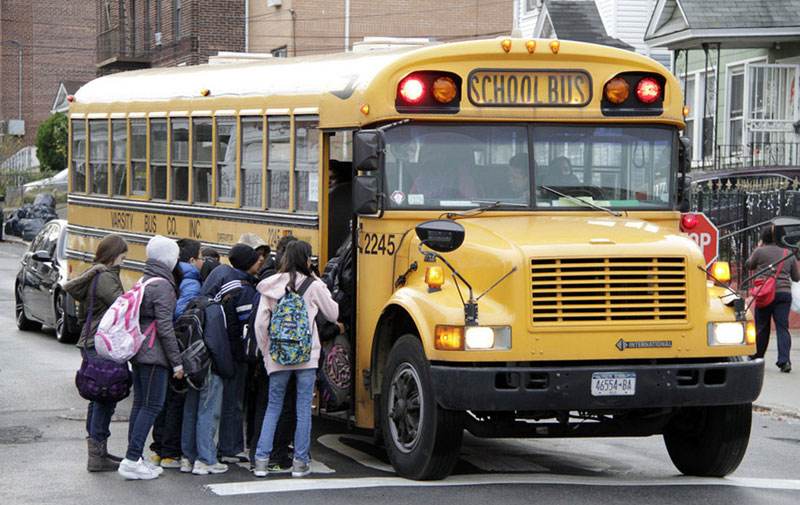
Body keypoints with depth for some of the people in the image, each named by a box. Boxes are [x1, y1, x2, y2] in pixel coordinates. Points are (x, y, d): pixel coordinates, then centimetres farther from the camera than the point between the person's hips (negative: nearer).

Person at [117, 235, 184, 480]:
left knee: (140, 403, 13)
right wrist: (177, 362, -13)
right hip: (154, 354, -9)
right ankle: (132, 460, -8)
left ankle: (134, 458, 17)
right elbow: (164, 327, -17)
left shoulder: (143, 281, 12)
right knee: (152, 405, -5)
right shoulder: (162, 286, -15)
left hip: (138, 352, 9)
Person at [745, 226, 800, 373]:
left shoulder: (760, 252, -1)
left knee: (762, 327, 10)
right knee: (782, 327, -2)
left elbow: (749, 266, 17)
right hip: (784, 293, 2)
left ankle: (756, 358, 23)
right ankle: (784, 360, -16)